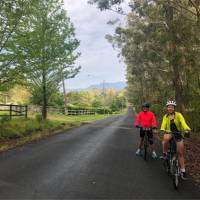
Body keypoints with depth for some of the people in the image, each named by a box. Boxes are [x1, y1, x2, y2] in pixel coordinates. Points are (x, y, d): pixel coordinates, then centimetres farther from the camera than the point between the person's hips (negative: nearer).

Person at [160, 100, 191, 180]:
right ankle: (164, 153, -13)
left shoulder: (178, 115, -10)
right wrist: (162, 130, -39)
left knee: (180, 153, 2)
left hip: (178, 134, 0)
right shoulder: (165, 116, -3)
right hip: (169, 133, 1)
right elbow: (163, 124, -17)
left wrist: (187, 129, -47)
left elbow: (183, 123, -26)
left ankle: (183, 170, 16)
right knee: (166, 138, -36)